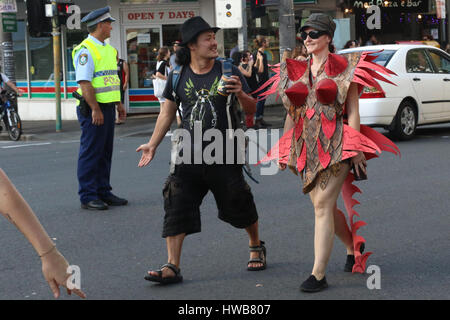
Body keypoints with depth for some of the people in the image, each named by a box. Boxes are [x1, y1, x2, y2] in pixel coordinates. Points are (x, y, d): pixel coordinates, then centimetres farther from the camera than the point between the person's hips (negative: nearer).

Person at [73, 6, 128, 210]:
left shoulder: (108, 49, 17)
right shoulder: (86, 50, -13)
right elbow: (84, 82, -20)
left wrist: (119, 104, 20)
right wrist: (95, 109, -23)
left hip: (107, 107, 9)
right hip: (93, 110, -9)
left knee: (105, 153, 13)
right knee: (90, 153, -4)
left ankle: (103, 192, 21)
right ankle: (88, 197, 0)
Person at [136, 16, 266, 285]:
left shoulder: (228, 71, -3)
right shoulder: (178, 75, 2)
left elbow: (252, 109, 0)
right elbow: (168, 112, 13)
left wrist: (241, 94, -21)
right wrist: (153, 144, 10)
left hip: (224, 156, -1)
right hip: (189, 156, 2)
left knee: (238, 205, 10)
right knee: (177, 208, -6)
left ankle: (256, 246, 37)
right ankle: (172, 267, -2)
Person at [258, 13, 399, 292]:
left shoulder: (344, 67, 0)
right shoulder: (296, 71, 13)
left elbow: (353, 110, -3)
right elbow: (292, 112, 17)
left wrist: (354, 149, -10)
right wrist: (284, 151, 14)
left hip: (335, 145, -5)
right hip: (306, 147, 5)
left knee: (323, 204, -13)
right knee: (324, 206, 11)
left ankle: (319, 274, -11)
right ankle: (354, 247, 37)